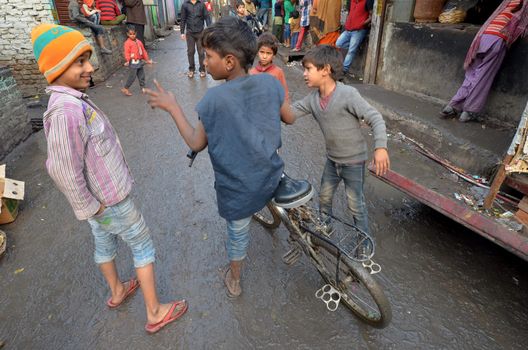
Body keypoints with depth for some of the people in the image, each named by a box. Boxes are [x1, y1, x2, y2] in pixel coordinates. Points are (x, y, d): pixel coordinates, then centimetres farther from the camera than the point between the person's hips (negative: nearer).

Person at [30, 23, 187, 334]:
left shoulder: (73, 100, 0)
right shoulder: (66, 112, -31)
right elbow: (64, 171, -29)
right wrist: (91, 207, -17)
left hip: (101, 194, 9)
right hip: (109, 200, -9)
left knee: (105, 242, 25)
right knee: (143, 246, 6)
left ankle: (117, 292, 49)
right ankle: (155, 313, 21)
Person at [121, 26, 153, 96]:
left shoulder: (139, 42, 11)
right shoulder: (127, 43, -9)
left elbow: (143, 51, 17)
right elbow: (127, 53, -17)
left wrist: (147, 59, 17)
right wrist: (127, 60, -30)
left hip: (139, 61, 7)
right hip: (133, 62, -7)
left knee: (142, 76, 13)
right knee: (132, 77, -5)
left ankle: (143, 88, 26)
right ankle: (125, 89, 6)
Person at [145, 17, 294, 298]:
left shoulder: (214, 98, -22)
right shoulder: (270, 82, -12)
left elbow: (196, 144, -10)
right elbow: (289, 118, 4)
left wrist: (172, 107, -3)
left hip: (237, 189, -2)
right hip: (270, 178, 2)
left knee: (238, 233, 22)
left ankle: (234, 281, 46)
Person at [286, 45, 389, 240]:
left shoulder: (347, 94, -23)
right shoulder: (313, 99, -3)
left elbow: (375, 118, -24)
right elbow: (290, 112, 1)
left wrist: (380, 147, -36)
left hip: (353, 161, -6)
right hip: (332, 159, 7)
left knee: (355, 205, 6)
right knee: (324, 197, 22)